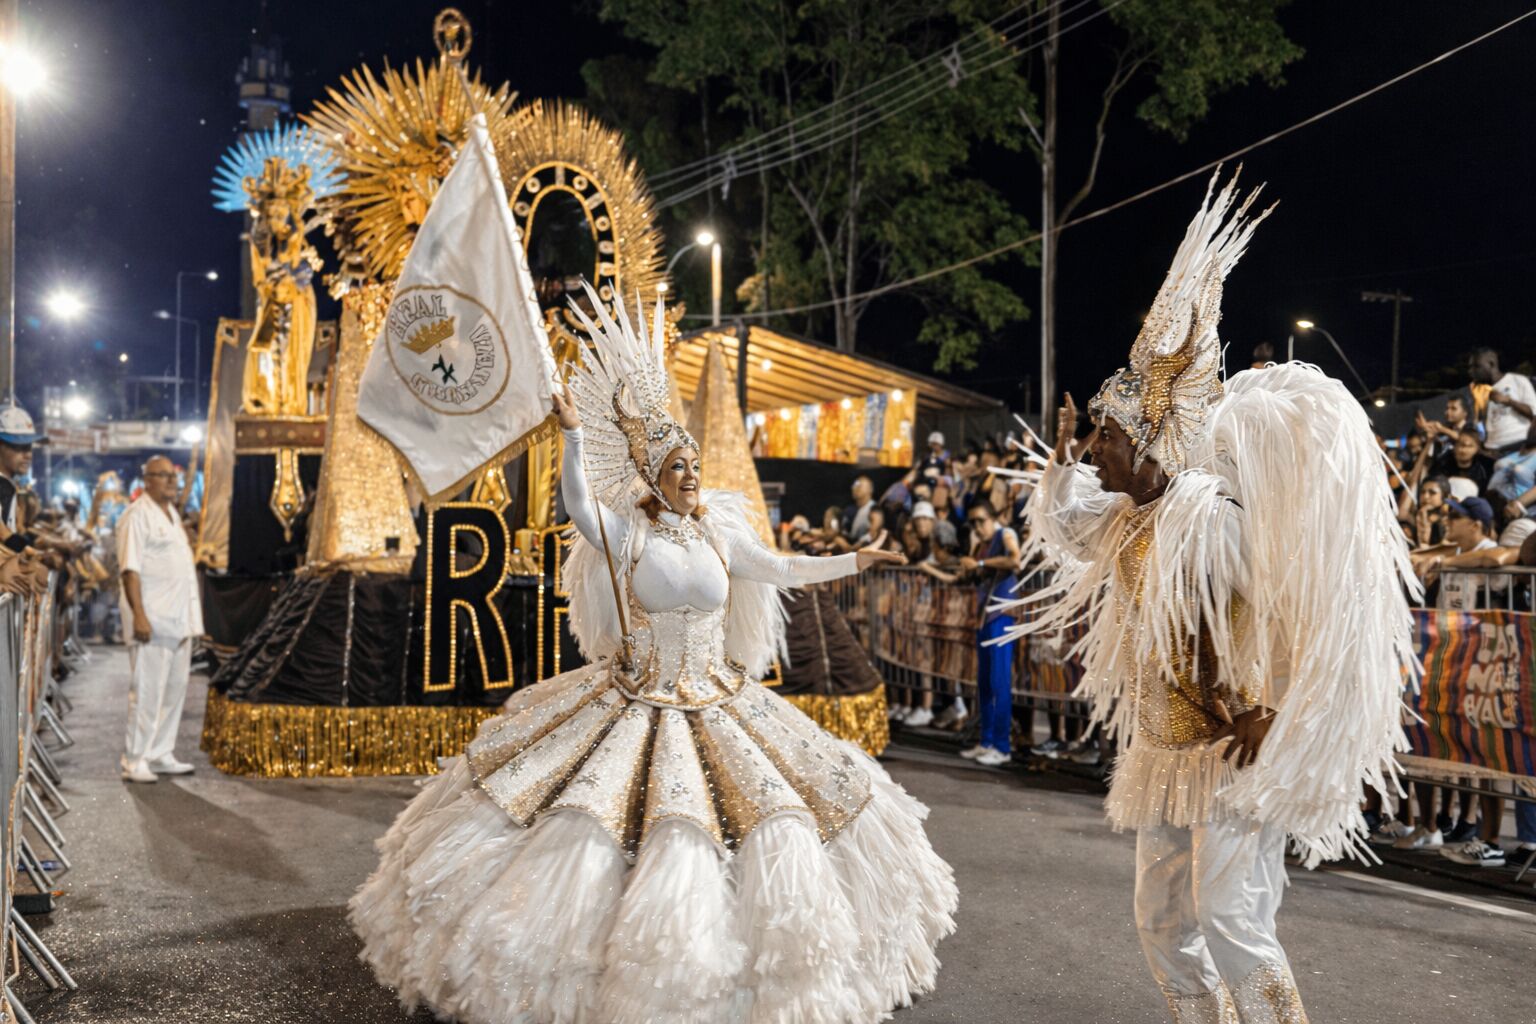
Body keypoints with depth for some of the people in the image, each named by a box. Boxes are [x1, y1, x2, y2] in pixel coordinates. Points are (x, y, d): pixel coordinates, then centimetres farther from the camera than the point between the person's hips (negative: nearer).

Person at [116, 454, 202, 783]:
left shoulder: (171, 513, 18)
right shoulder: (137, 516, -9)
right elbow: (130, 569, -16)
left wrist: (192, 616, 19)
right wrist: (139, 615, -23)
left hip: (178, 617, 9)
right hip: (153, 619, -9)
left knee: (175, 688, 11)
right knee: (147, 689, -7)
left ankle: (161, 755, 18)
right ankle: (134, 761, 0)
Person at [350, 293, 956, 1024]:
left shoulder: (720, 533, 3)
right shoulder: (624, 534, -9)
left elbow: (778, 570, 15)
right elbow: (577, 503, -28)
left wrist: (854, 561, 17)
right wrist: (575, 435, -42)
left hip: (719, 708, 4)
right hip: (635, 709, -4)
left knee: (773, 813, 5)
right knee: (592, 818, -9)